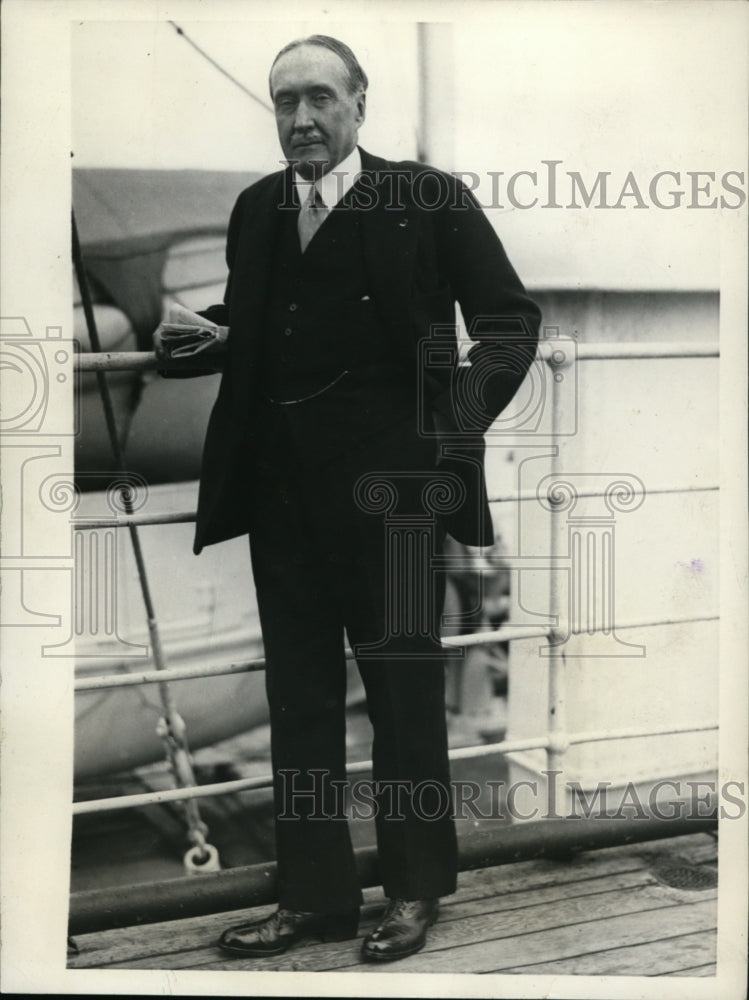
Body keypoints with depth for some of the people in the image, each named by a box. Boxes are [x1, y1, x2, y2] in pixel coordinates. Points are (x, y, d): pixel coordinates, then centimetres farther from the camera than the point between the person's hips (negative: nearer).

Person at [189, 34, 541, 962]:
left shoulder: (429, 198, -4)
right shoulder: (255, 209, 10)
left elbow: (511, 318, -2)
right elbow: (243, 333, 15)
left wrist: (463, 416, -11)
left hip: (390, 487, -4)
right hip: (283, 490, 5)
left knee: (405, 692, 7)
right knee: (299, 696, 10)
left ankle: (414, 891, 24)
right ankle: (314, 895, 23)